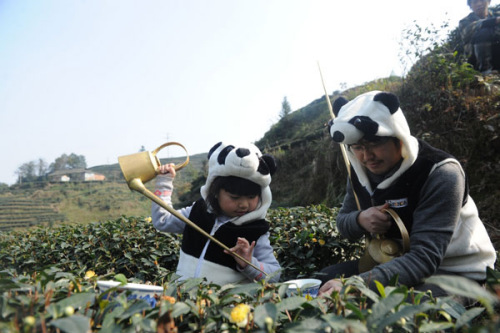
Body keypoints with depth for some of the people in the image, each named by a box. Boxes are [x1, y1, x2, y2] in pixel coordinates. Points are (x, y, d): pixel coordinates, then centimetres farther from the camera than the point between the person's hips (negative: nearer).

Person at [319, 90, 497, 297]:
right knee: (326, 279, -5)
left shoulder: (441, 174, -25)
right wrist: (360, 220, -21)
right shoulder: (361, 170, -6)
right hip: (397, 262, 6)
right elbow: (343, 222, 5)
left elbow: (424, 258, -33)